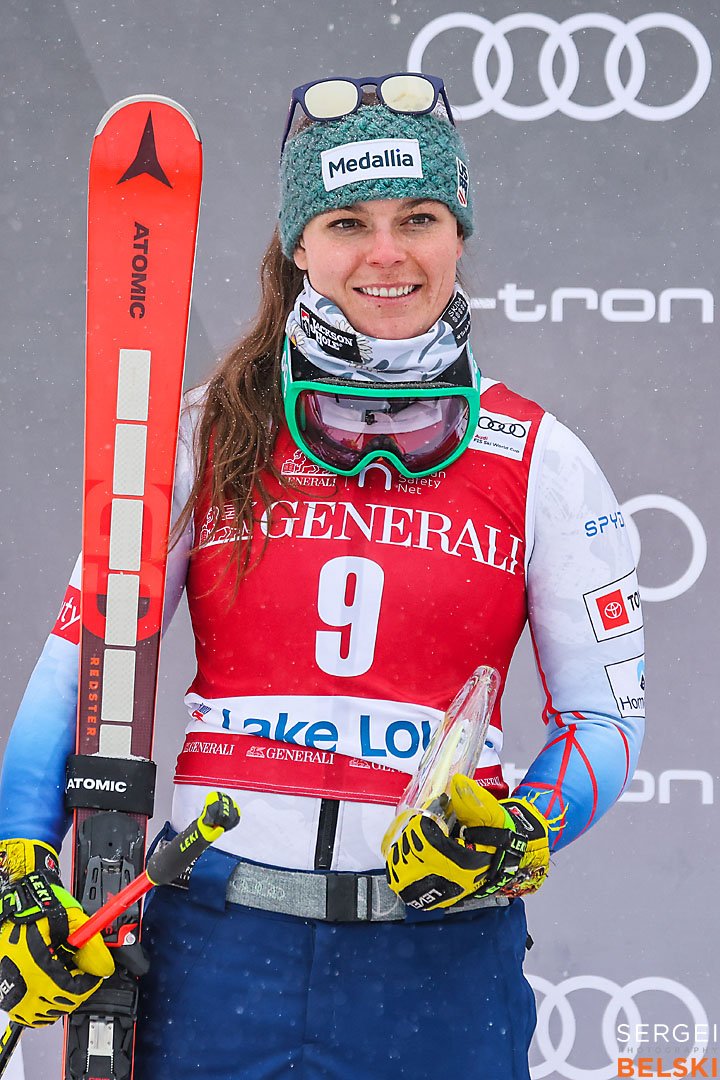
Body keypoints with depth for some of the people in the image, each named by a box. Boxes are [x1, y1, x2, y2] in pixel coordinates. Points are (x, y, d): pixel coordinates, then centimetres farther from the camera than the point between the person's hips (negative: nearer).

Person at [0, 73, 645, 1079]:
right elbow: (83, 656, 4)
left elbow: (606, 713, 5)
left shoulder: (542, 462, 2)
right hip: (216, 947, 0)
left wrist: (518, 836, -13)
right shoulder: (207, 435, 2)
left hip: (441, 958, 0)